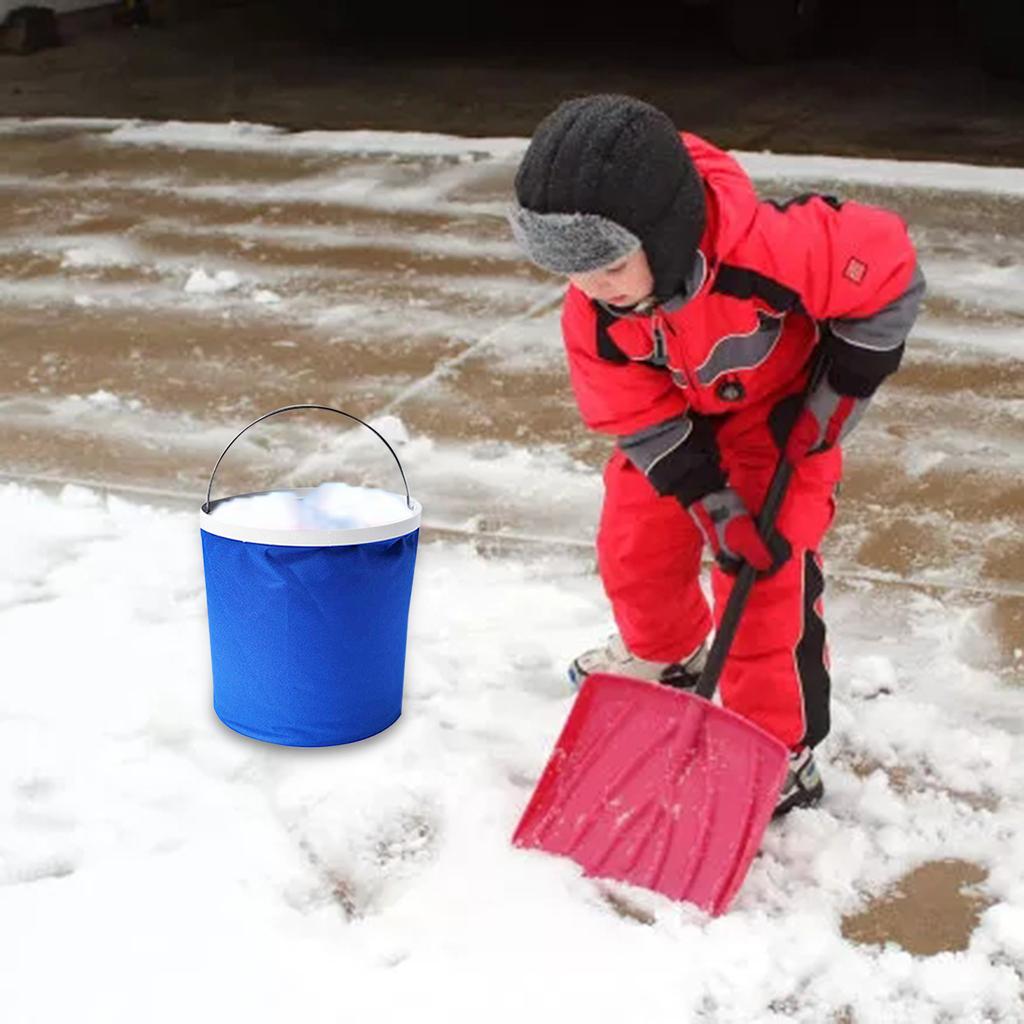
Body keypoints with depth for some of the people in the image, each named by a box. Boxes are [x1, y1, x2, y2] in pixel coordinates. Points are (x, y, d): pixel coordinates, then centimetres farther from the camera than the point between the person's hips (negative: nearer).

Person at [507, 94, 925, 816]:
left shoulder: (770, 250, -42)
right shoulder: (594, 310, -26)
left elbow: (887, 272, -26)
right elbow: (641, 420, -16)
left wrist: (835, 400, -20)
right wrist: (713, 505, -23)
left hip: (783, 414, -5)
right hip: (678, 417, 5)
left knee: (770, 574, -12)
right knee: (634, 547, 11)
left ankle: (784, 756, 2)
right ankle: (666, 655, 44)